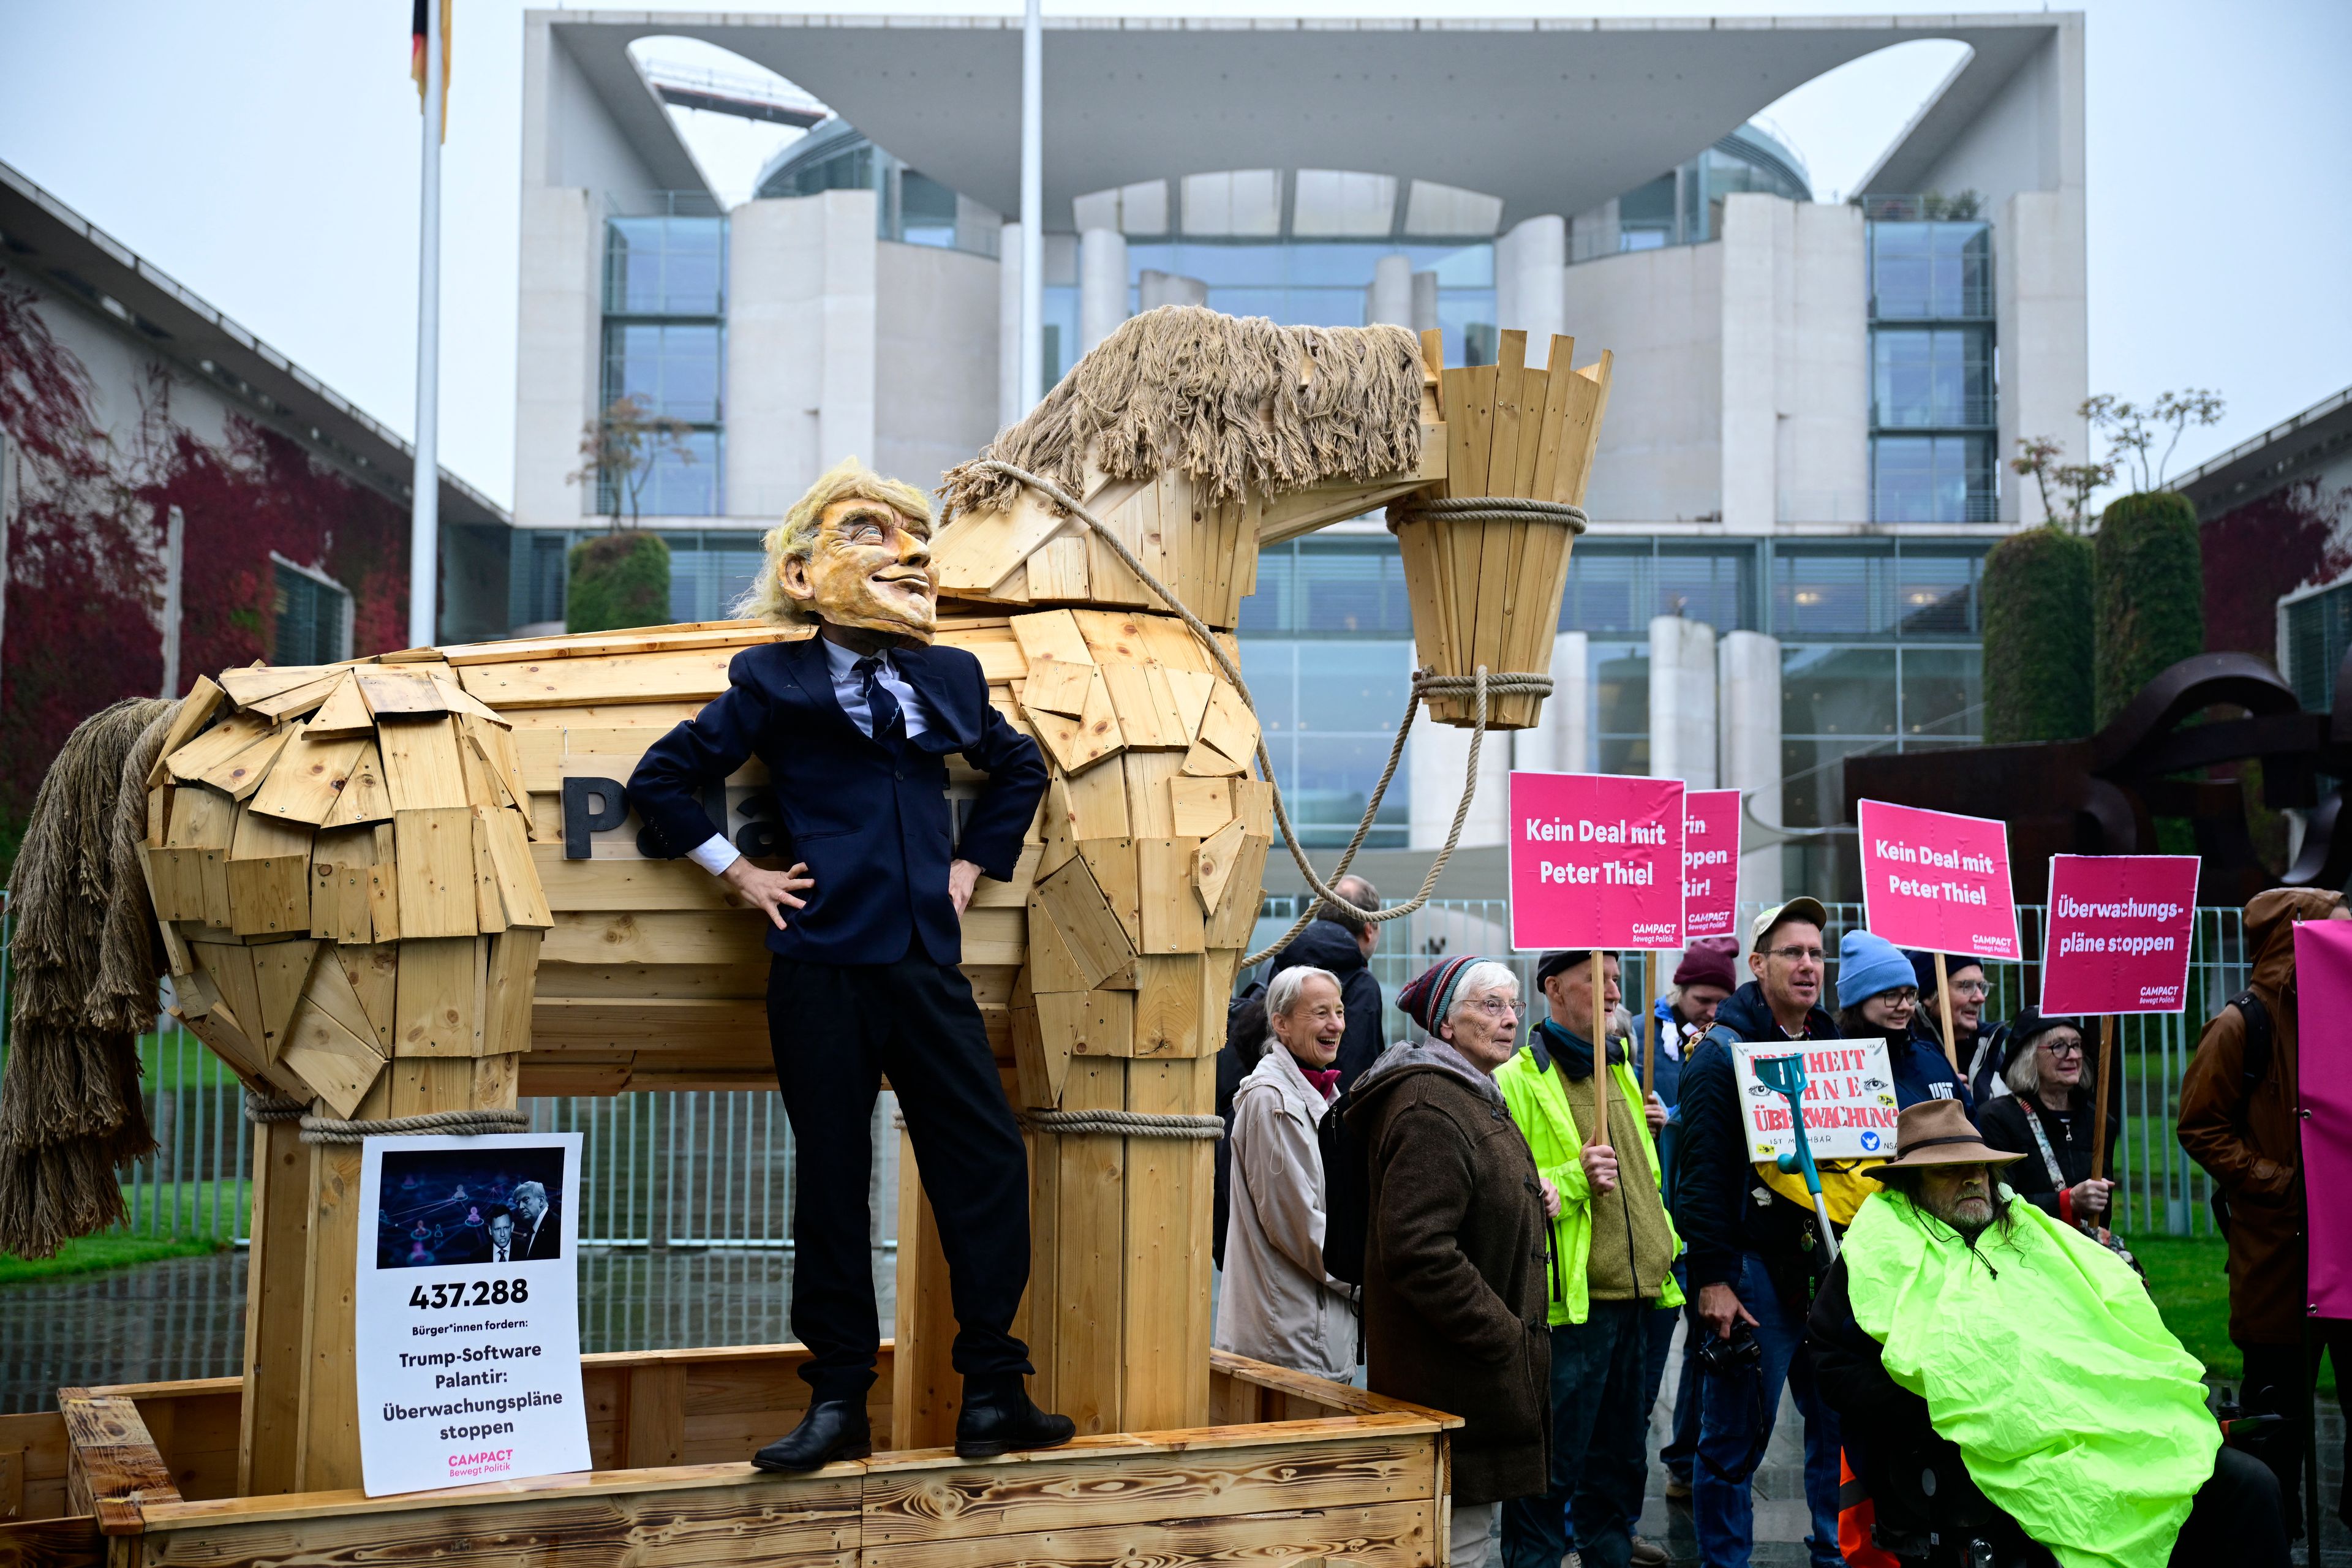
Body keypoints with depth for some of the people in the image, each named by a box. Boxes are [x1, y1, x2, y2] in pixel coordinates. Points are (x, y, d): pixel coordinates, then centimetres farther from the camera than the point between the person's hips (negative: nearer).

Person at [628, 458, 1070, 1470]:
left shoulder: (947, 680, 14)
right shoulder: (776, 683, 4)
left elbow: (1019, 769, 31)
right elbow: (663, 780, 8)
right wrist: (738, 872, 3)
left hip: (926, 963, 3)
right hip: (821, 968, -3)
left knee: (988, 1161, -3)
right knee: (833, 1179, 2)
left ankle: (992, 1397, 6)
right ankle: (838, 1402, 12)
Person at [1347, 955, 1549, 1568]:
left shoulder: (1476, 1098, 18)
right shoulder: (1430, 1108, -18)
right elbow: (1417, 1251, -26)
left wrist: (1533, 1203, 13)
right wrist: (1505, 1337, -21)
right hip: (1455, 1383, -11)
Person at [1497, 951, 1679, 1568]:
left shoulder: (1619, 1067, 17)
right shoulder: (1518, 1081, -9)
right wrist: (1572, 1179, -25)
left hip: (1634, 1294, 8)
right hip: (1569, 1303, -8)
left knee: (1621, 1453, 17)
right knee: (1554, 1465, -3)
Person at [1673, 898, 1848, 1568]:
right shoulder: (1723, 1054, -5)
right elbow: (1701, 1173, -10)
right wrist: (1712, 1279, -16)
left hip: (1833, 1266, 6)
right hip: (1757, 1270, -6)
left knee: (1841, 1425, 10)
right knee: (1737, 1436, 0)